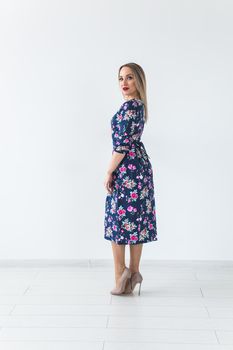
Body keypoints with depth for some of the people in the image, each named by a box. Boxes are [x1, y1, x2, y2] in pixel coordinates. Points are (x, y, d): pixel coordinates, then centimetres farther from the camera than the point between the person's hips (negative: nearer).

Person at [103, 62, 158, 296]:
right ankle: (133, 272, 17)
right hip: (140, 164, 9)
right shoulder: (139, 105, 15)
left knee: (118, 219, -2)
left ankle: (121, 276, 3)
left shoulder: (129, 106, -16)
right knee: (136, 218, 10)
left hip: (127, 168, -9)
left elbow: (122, 144, -20)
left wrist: (109, 172, -13)